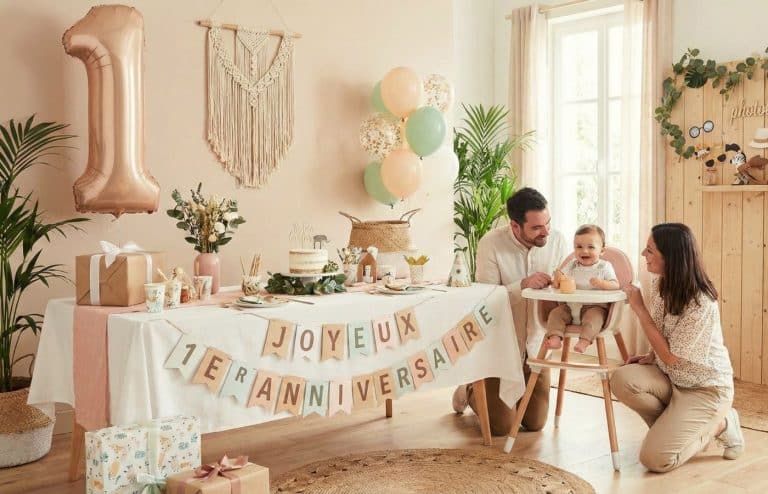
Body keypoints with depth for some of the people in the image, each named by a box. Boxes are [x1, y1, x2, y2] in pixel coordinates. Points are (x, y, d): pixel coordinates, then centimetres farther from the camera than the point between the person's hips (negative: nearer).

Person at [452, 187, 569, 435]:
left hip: (536, 345, 4)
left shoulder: (557, 240, -9)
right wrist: (523, 285, -36)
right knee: (501, 426, -2)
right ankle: (470, 390, 29)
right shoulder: (491, 243, -19)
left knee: (535, 423, 9)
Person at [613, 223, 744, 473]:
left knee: (654, 458, -18)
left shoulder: (700, 303, -26)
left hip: (705, 388, -7)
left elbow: (671, 357, -22)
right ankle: (673, 426, 3)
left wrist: (639, 308, -21)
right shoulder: (660, 285, -2)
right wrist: (651, 357, -6)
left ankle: (718, 423, 6)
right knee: (622, 379, -23)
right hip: (671, 377, 7)